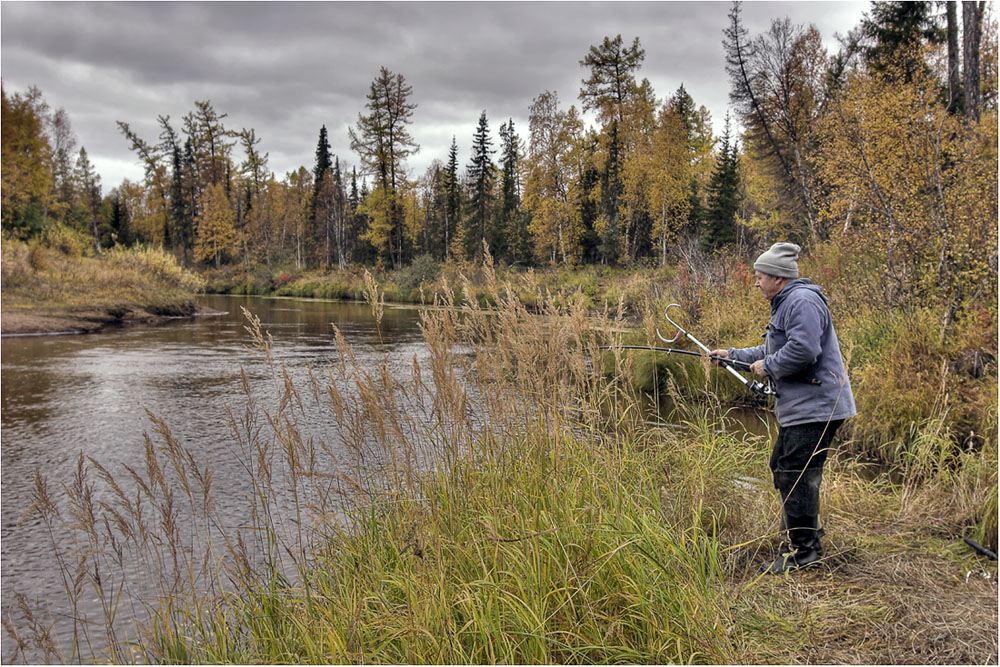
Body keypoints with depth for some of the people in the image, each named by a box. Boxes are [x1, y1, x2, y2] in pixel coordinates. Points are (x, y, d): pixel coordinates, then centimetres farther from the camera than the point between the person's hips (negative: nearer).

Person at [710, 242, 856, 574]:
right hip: (799, 408, 12)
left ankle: (801, 552, 0)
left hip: (815, 407, -12)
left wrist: (768, 367, -14)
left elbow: (803, 350, -28)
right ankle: (808, 535, 31)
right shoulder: (786, 303, 20)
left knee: (797, 475, -8)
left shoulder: (803, 301, -16)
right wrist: (733, 355, 25)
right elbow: (772, 350, 29)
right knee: (783, 469, 19)